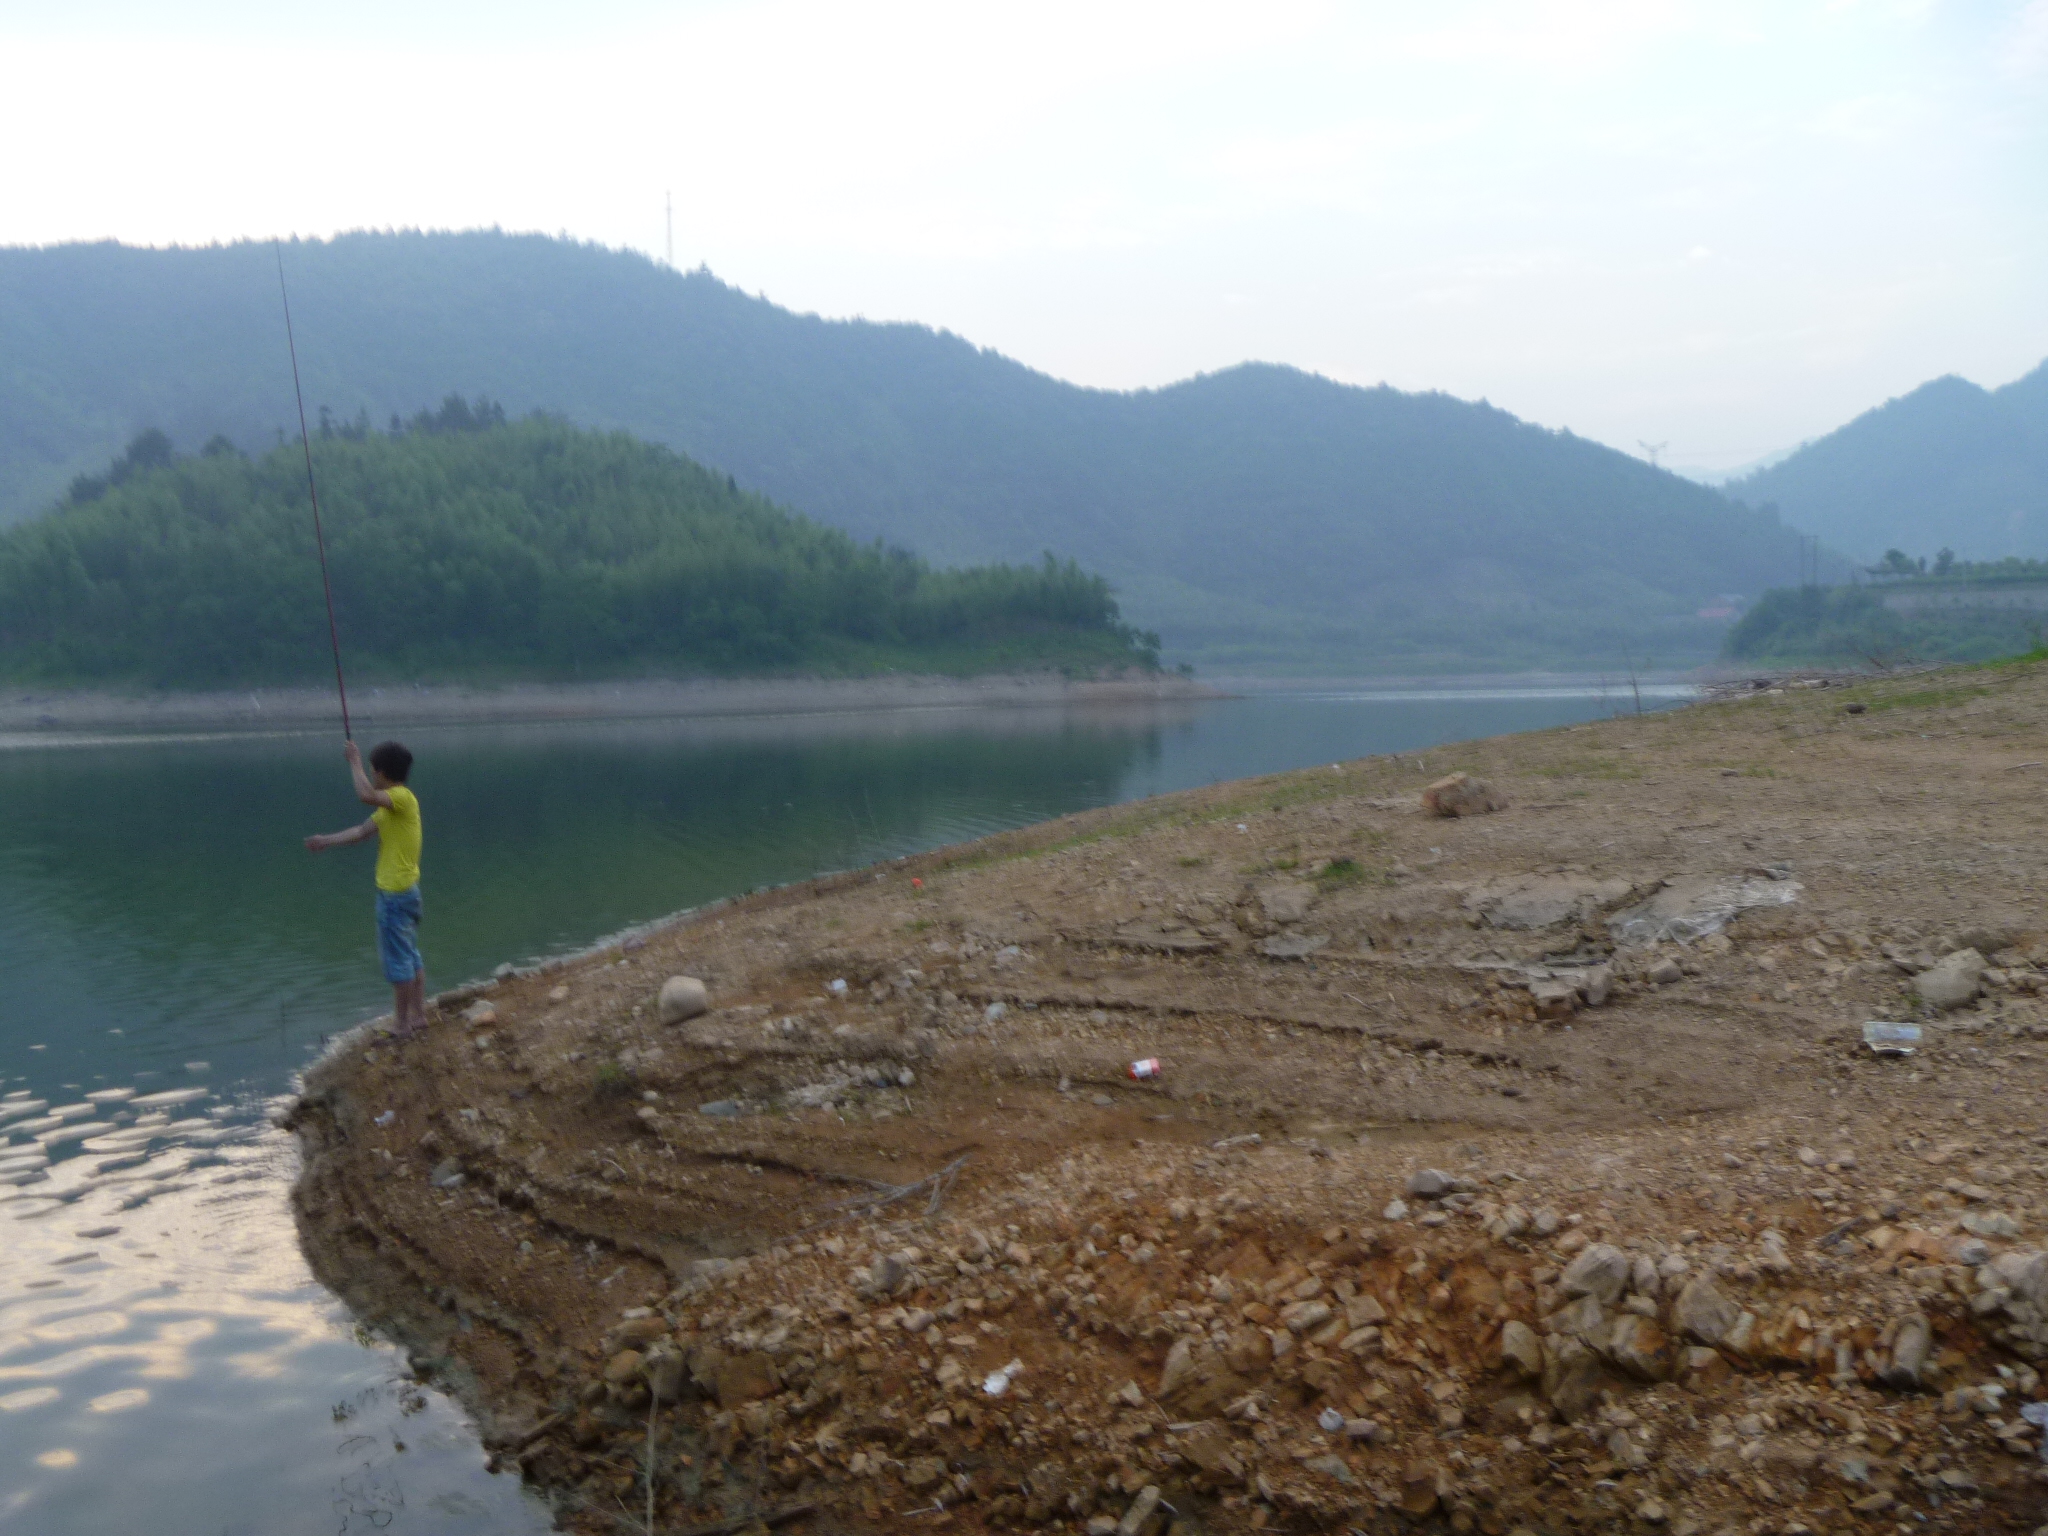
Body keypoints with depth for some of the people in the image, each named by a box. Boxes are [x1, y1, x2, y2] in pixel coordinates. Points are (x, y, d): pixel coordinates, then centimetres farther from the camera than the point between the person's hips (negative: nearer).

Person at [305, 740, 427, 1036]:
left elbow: (366, 795, -35)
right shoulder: (389, 805, 13)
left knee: (397, 958, -1)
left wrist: (355, 762, -24)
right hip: (406, 889, 10)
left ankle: (402, 1022, 6)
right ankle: (418, 1014, 23)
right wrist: (326, 840, 25)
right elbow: (362, 832, 20)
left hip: (395, 892, -10)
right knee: (411, 955, 16)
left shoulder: (403, 797, -17)